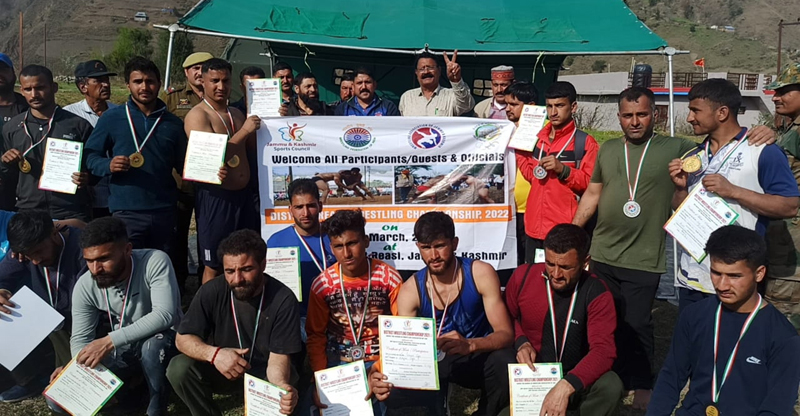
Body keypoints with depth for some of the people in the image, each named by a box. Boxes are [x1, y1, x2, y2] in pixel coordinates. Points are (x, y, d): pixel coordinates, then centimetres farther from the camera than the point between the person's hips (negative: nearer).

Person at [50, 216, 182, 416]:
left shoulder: (154, 261, -28)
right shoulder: (85, 286, -13)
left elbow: (165, 315, -38)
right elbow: (81, 338, -6)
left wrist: (110, 341, -43)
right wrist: (77, 366, -29)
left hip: (163, 340, -4)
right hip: (122, 349, 4)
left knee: (152, 346, -41)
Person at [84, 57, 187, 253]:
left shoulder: (173, 123, 12)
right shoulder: (112, 118, 4)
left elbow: (184, 166, 16)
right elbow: (90, 156, 3)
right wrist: (108, 165, -17)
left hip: (165, 212, 3)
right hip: (126, 213, -3)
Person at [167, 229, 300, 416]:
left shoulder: (283, 299, -22)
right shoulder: (211, 291, -17)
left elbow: (278, 357, -23)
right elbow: (183, 338, -13)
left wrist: (281, 385, -47)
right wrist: (214, 353, -35)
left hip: (263, 373, -2)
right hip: (221, 368, 3)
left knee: (280, 399, -32)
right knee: (178, 368, -24)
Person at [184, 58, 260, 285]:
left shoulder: (236, 113, 15)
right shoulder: (198, 115, -9)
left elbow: (254, 145, 24)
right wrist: (244, 131, -20)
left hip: (244, 195, 7)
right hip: (216, 197, -7)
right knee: (214, 266, 2)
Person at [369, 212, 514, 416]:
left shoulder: (481, 273, -16)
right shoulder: (411, 290, -12)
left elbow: (506, 334, -20)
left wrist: (469, 344, -43)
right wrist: (383, 375, -39)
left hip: (480, 355, -1)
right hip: (436, 361, 1)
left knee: (504, 361, -35)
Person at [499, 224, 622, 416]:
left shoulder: (597, 294, -13)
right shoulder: (523, 276, -8)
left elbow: (603, 350, -25)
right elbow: (507, 317, 11)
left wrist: (566, 387, -40)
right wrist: (520, 342, -12)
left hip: (574, 378, 0)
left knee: (610, 387, -31)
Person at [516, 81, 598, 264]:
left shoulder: (585, 142, -5)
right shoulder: (538, 137, 13)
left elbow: (591, 184, -8)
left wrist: (563, 169, -20)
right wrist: (518, 148, 10)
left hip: (564, 230, -6)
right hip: (534, 226, 6)